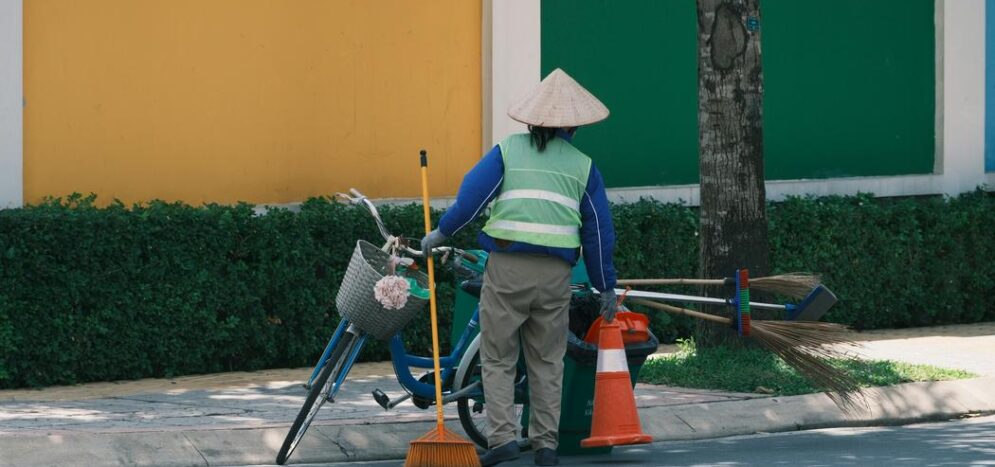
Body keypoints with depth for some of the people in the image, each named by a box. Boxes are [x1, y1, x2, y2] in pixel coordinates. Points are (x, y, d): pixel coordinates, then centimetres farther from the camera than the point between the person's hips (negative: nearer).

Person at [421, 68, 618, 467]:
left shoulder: (508, 151, 5)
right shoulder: (582, 166, 10)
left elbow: (472, 194, -5)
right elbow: (598, 229, 11)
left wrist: (442, 232, 7)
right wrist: (606, 287, 17)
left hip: (507, 268, -2)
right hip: (555, 274, 2)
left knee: (498, 358, 5)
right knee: (547, 362, 12)